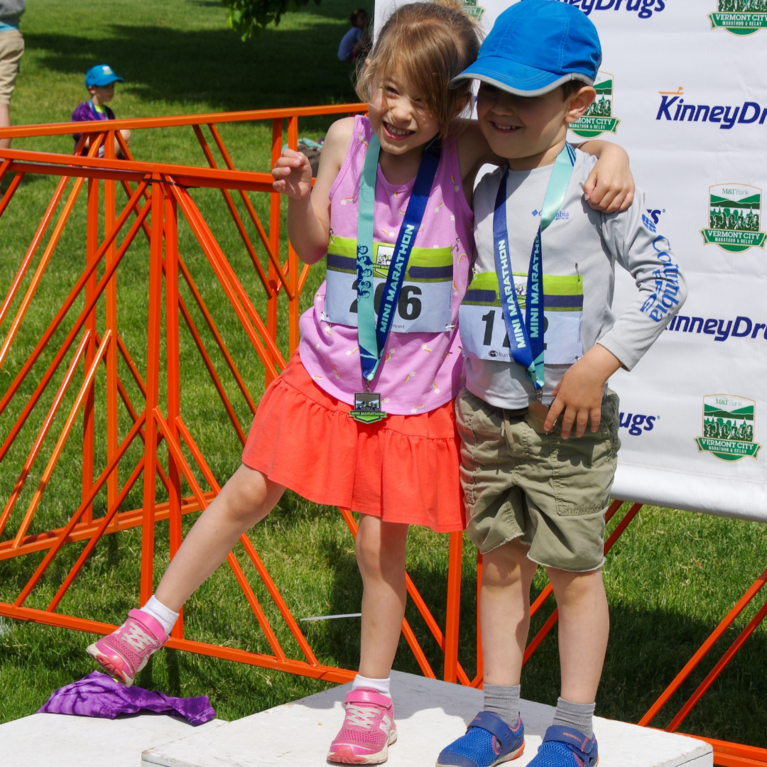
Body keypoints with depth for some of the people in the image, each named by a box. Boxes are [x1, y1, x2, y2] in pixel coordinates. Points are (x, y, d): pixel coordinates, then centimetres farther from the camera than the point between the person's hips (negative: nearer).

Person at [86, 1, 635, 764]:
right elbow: (312, 249, 6)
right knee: (249, 493, 8)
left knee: (382, 542, 5)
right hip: (328, 370, 2)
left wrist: (612, 157, -33)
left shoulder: (465, 150, -13)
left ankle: (371, 699, 23)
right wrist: (297, 194, -14)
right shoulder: (346, 139, -5)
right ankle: (152, 621, 25)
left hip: (412, 390, -2)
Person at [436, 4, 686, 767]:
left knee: (574, 570, 3)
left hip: (568, 417, -5)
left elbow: (663, 281, -12)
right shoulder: (483, 195, 6)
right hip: (485, 415, 5)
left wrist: (598, 365, -17)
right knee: (500, 564, 12)